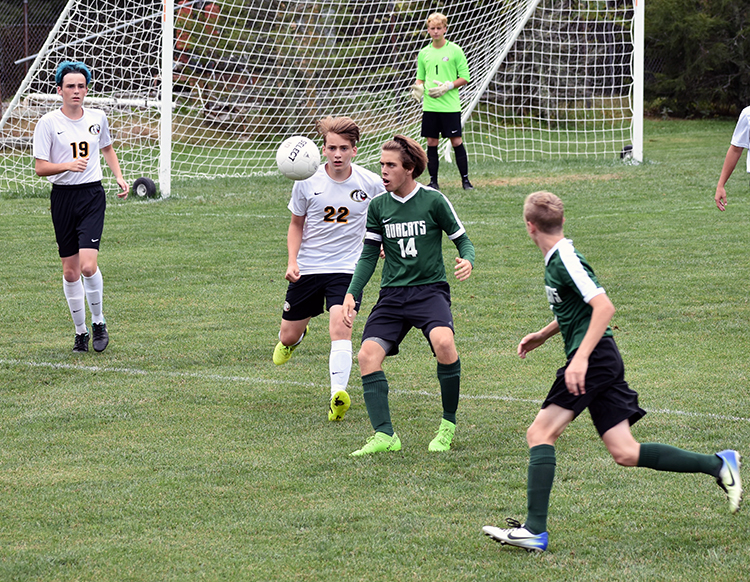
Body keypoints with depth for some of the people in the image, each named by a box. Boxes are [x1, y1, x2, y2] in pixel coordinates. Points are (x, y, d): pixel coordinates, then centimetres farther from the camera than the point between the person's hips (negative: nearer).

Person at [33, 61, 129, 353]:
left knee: (88, 265, -16)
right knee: (70, 271, 4)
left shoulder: (97, 118, 5)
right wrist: (69, 165, -24)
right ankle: (80, 331, 19)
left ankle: (98, 321, 6)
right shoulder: (48, 122, -5)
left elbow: (107, 148, 24)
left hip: (92, 195, 0)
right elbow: (40, 167, -8)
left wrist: (119, 176, 10)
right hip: (63, 196, 0)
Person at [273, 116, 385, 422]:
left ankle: (338, 397, -32)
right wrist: (292, 261, -5)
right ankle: (297, 336, 50)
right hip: (308, 268, 2)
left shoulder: (371, 183, -7)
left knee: (340, 327, -25)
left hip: (347, 268, -2)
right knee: (289, 336, 11)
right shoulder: (307, 182, -7)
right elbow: (296, 225, 8)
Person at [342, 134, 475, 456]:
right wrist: (352, 293, 1)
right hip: (392, 294, 4)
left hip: (430, 289, -4)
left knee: (443, 342, -31)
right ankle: (384, 435, -17)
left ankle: (449, 423, -11)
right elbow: (369, 255, 12)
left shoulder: (433, 200, -2)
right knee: (368, 354, -18)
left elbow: (462, 240, 4)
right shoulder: (378, 206, 9)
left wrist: (467, 261, -19)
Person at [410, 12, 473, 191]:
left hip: (450, 106, -3)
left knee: (456, 142, -3)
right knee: (431, 143, 3)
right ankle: (433, 181, 10)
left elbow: (465, 77, 0)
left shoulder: (454, 50, 0)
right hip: (430, 106, 3)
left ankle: (465, 180, 4)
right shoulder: (424, 53, 10)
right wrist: (418, 87, -3)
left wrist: (448, 86, -14)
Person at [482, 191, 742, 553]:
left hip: (594, 359, -10)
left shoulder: (566, 260, -13)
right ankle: (717, 465, 6)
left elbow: (604, 307, -22)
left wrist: (580, 358, -26)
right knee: (625, 453, 4)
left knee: (540, 433, -12)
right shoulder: (556, 259, 17)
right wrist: (543, 335, 33)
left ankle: (535, 530, -16)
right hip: (603, 363, 10)